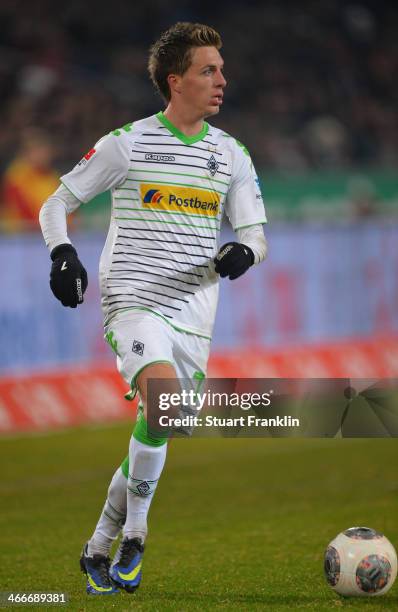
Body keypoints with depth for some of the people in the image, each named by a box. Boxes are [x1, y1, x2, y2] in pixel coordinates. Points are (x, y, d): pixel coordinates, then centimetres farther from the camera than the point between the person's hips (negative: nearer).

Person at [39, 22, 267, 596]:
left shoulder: (231, 155, 10)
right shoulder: (128, 143, -2)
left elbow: (256, 235, 12)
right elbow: (56, 204, 5)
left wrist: (243, 252, -12)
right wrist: (62, 253, -14)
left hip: (193, 316, 5)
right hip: (133, 303, -5)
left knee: (153, 439, 6)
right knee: (165, 392, -30)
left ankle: (99, 550, 24)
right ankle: (133, 534, -16)